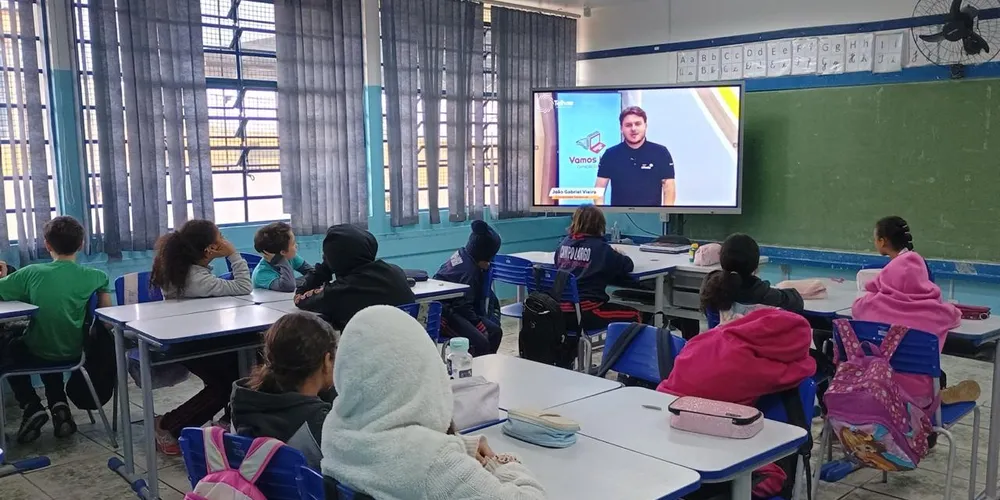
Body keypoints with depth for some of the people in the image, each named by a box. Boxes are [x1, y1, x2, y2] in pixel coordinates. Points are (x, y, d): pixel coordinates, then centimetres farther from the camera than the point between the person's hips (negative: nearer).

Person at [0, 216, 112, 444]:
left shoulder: (32, 273, -15)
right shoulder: (94, 277, -13)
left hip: (39, 353, -2)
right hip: (73, 352, 2)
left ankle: (32, 408, 14)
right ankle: (58, 405, 18)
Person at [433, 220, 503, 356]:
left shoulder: (462, 254, 4)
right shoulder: (468, 269, -21)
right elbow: (463, 305, -21)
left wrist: (483, 269, 0)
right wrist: (481, 327, -16)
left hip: (455, 308, 10)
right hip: (444, 313, -10)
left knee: (495, 331, 3)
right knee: (480, 343, -27)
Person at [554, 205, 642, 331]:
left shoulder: (564, 244, 9)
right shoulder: (600, 247, -6)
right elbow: (628, 266, 1)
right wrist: (618, 256, 25)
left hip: (559, 312, 7)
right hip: (585, 313, -7)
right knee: (635, 316, 10)